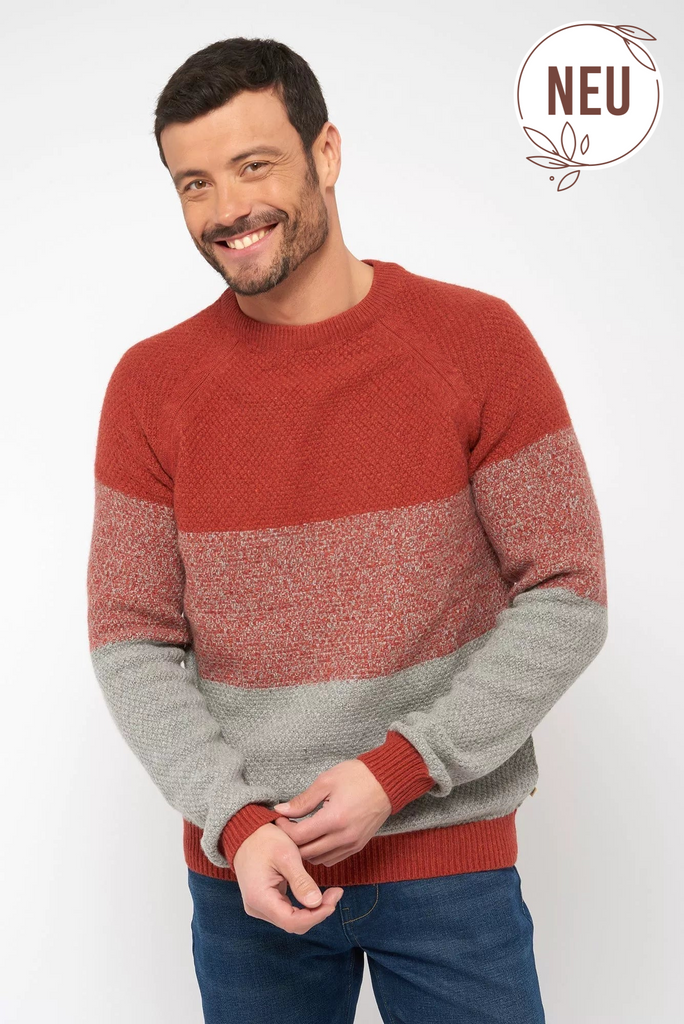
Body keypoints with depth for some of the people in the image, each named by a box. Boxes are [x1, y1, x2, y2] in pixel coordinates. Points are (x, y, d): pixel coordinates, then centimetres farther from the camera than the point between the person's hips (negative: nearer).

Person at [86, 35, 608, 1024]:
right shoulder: (151, 384, -3)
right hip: (246, 870, 2)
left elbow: (568, 598, -8)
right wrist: (236, 821, -14)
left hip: (451, 861, -1)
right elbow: (130, 643, -2)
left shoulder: (478, 340, -8)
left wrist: (397, 772, -14)